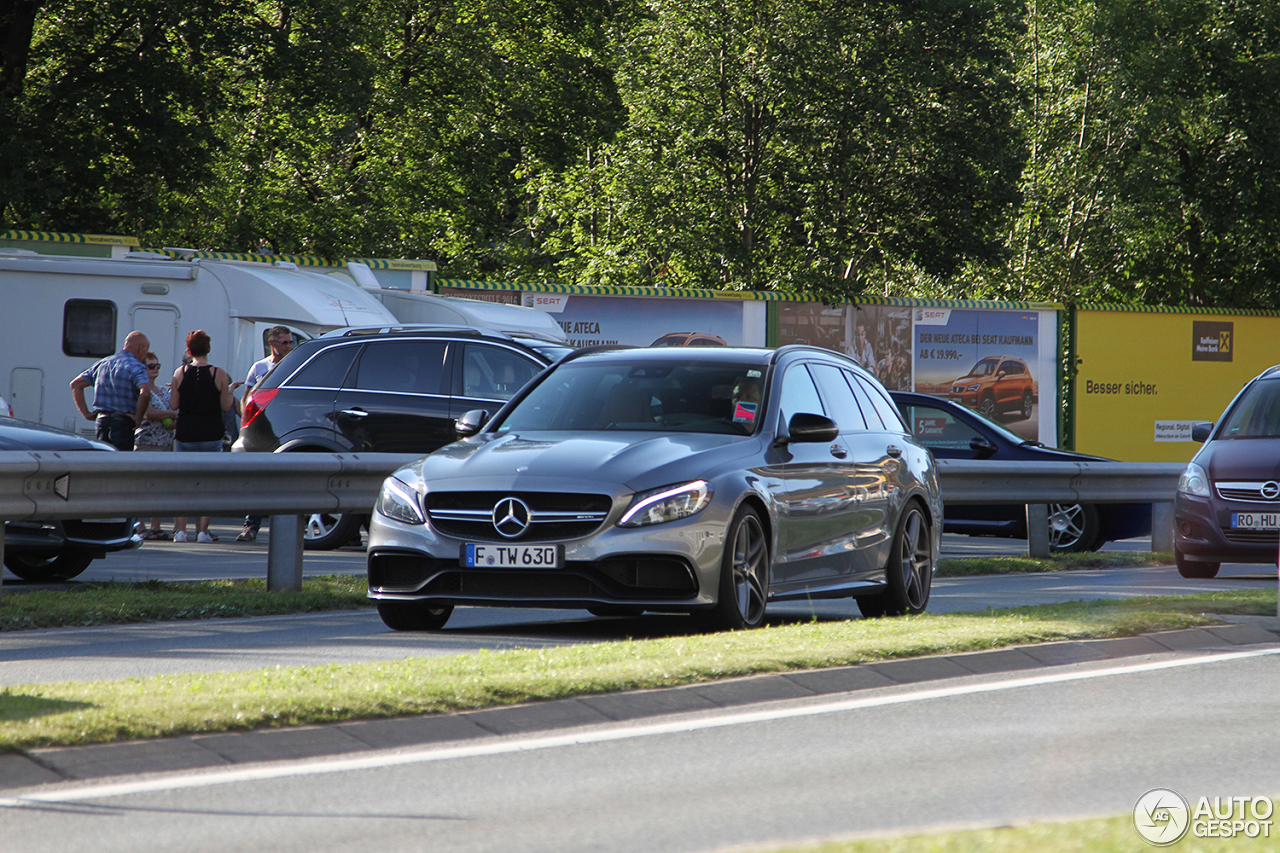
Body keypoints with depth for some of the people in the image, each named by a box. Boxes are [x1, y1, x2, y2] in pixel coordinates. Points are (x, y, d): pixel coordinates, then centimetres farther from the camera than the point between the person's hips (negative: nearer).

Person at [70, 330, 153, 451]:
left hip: (101, 421, 7)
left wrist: (85, 413, 13)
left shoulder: (103, 363, 15)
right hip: (123, 423, -7)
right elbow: (145, 393, -28)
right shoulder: (136, 367, -9)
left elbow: (76, 384, 19)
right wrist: (138, 418, -15)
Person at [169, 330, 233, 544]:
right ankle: (202, 530, 0)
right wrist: (228, 391, 15)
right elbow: (226, 407, -3)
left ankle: (180, 529, 2)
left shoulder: (180, 373, -3)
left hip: (185, 435, 1)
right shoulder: (219, 374, -6)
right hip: (211, 435, -1)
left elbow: (173, 405, 0)